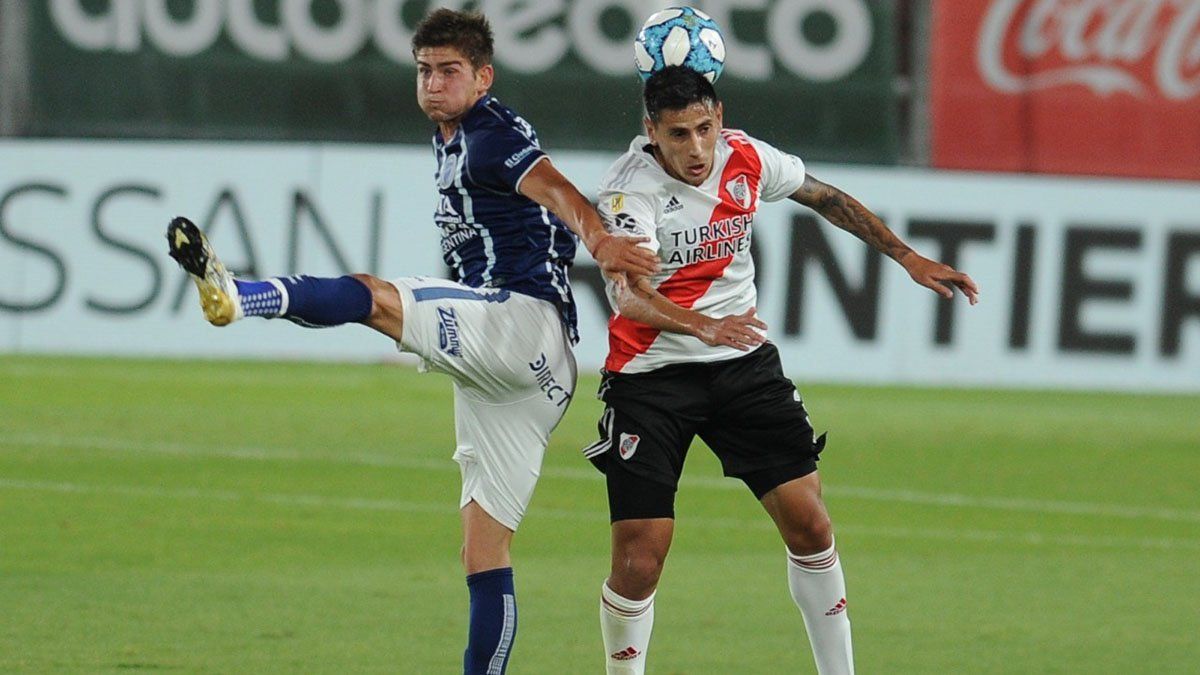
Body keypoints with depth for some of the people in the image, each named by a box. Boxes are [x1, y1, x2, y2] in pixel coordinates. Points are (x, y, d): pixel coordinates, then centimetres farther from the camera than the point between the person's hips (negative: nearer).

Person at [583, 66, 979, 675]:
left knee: (808, 524, -4)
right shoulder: (630, 190, -20)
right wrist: (704, 327, -54)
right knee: (639, 558, -11)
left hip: (744, 364, 4)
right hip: (651, 373, -4)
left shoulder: (745, 157, -4)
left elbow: (825, 197, 17)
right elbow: (629, 293, -37)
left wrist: (908, 258, 17)